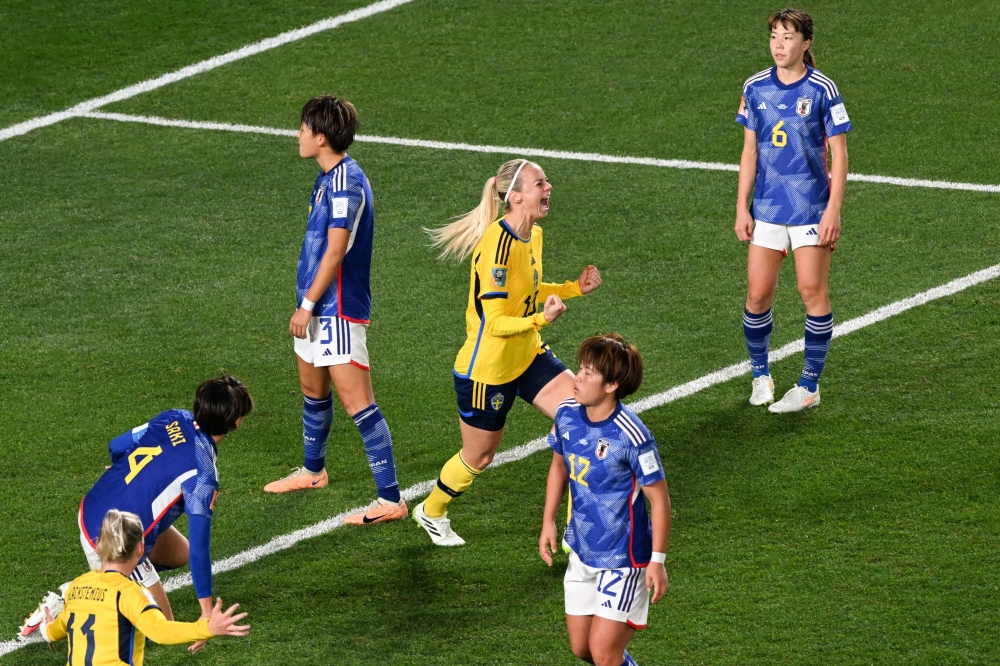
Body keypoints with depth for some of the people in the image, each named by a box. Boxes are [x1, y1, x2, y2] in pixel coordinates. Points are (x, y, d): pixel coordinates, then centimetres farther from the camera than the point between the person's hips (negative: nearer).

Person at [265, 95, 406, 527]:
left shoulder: (346, 184, -21)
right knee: (312, 389, 24)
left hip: (339, 311, -10)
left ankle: (391, 499, -11)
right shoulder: (327, 178, 11)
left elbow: (335, 252, -23)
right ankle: (313, 471, 45)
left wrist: (307, 305, -19)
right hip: (319, 308, 10)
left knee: (357, 403, -11)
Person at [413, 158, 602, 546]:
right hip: (487, 370, -8)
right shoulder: (498, 245, -26)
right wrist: (541, 319, -40)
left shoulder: (533, 235, 3)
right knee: (478, 457, 10)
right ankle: (431, 512, 41)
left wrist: (575, 288, 7)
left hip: (528, 358, 8)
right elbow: (495, 323, -26)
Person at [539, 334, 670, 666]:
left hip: (623, 558, -7)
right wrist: (548, 522, 8)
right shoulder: (567, 414, -6)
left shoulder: (631, 436, -26)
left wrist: (658, 561, -16)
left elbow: (659, 498, -17)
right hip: (582, 552, 7)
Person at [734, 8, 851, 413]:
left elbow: (838, 154, -4)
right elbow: (750, 151, 11)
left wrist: (833, 210, -10)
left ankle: (810, 386, 5)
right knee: (758, 293, 2)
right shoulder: (756, 88, 5)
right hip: (766, 208, 3)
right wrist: (742, 207, 7)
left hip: (811, 207, -3)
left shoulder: (822, 90, -6)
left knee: (813, 291, -4)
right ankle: (760, 374, 22)